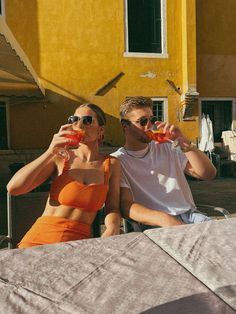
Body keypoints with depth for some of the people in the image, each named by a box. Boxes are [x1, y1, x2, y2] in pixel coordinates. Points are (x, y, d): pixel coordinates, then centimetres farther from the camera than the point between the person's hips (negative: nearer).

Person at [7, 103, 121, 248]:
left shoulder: (111, 164, 5)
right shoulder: (61, 157, 2)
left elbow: (112, 208, 6)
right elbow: (13, 188, -6)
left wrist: (113, 227, -16)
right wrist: (51, 152, -11)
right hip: (40, 237, -1)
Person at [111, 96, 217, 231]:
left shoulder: (167, 148, 16)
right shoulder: (118, 161, 1)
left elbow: (209, 173, 7)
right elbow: (126, 205, -13)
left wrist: (184, 142, -7)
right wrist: (163, 219, -31)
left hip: (188, 215, 6)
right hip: (153, 225, -5)